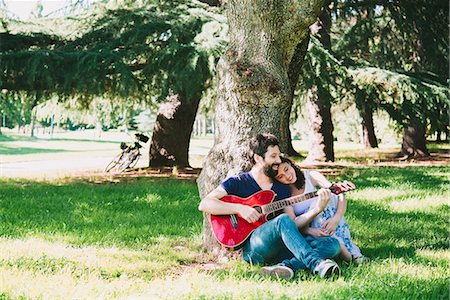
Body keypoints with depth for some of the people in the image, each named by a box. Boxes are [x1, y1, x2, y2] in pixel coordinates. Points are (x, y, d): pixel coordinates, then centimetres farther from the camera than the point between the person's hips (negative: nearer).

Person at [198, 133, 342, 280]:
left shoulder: (283, 188, 23)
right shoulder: (237, 182, 8)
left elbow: (294, 224, 15)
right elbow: (204, 204, -5)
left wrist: (318, 208, 0)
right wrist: (240, 208, -15)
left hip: (279, 249, 6)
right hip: (251, 249, -5)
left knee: (333, 244, -15)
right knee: (283, 220, -34)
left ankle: (284, 266, -36)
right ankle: (317, 264, -45)